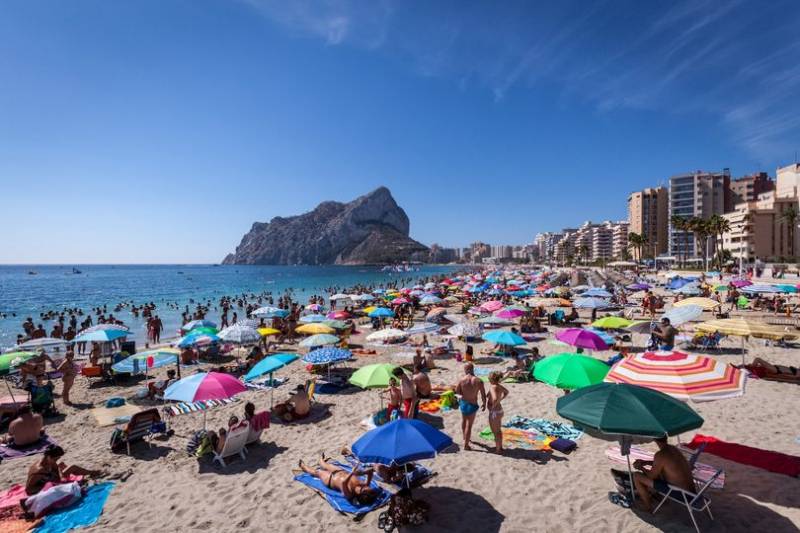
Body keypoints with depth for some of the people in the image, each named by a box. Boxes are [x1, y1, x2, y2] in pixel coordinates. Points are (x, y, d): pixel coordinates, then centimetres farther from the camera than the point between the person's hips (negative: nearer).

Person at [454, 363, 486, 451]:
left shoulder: (462, 380, -15)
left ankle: (465, 436, 51)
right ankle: (466, 445, 19)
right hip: (472, 405, -3)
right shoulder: (479, 381, -20)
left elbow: (457, 391, -4)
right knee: (469, 425, 10)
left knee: (464, 420, 29)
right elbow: (483, 395, -14)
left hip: (463, 403, 3)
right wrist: (484, 404, 4)